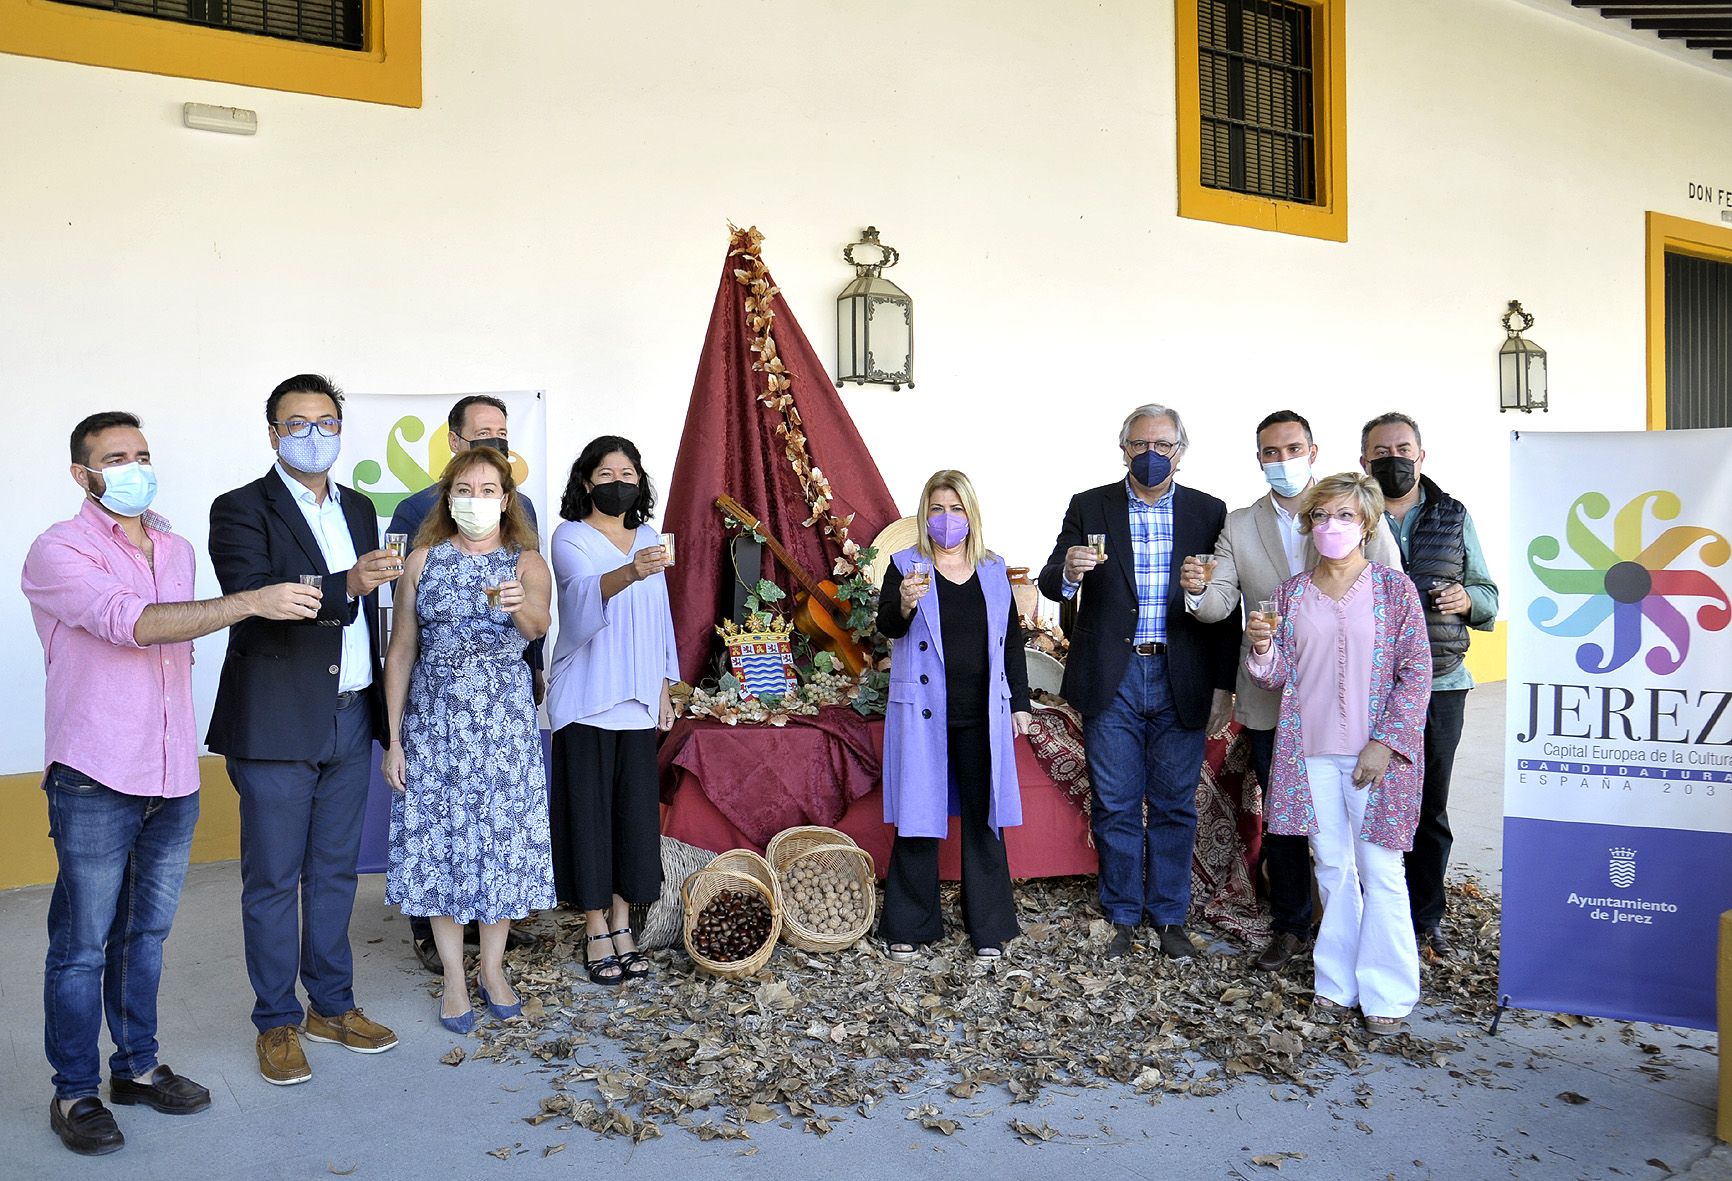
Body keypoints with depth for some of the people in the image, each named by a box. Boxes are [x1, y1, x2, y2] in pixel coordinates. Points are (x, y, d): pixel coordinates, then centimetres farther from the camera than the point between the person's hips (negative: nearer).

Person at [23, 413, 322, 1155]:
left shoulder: (177, 550, 12)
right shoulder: (59, 552, -9)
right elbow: (132, 622, -24)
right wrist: (250, 603, -32)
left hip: (173, 779, 6)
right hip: (96, 784, -6)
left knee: (145, 934, 16)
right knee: (83, 945, 5)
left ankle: (138, 1066, 29)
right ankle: (74, 1092, 18)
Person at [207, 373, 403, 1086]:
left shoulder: (359, 509, 13)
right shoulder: (242, 510, -7)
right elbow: (252, 600, -23)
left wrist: (381, 705, 13)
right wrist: (346, 585, -38)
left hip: (351, 719, 6)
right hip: (277, 725, -6)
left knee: (334, 870, 15)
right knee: (273, 880, 5)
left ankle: (331, 1006, 27)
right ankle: (276, 1023, 18)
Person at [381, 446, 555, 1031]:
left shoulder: (527, 562, -1)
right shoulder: (423, 560, 1)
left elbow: (540, 623, -22)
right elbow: (401, 652, 3)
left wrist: (520, 607, -46)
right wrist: (393, 738, 0)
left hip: (505, 720, 0)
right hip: (434, 719, 1)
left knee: (503, 839, 4)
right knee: (441, 842, 5)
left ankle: (493, 969, 22)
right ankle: (454, 978, 19)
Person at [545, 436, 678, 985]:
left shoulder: (648, 539, 11)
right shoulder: (570, 538, -6)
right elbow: (583, 592, -27)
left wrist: (665, 687, 13)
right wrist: (628, 574, -47)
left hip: (638, 699, 5)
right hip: (586, 699, -5)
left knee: (636, 810, 6)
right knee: (590, 809, -1)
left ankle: (621, 924, 18)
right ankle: (595, 930, 11)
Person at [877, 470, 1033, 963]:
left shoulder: (993, 571, 10)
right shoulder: (906, 565, 1)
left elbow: (1012, 640, 14)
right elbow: (887, 625, -12)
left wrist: (1019, 702, 10)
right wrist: (904, 604, -34)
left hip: (981, 714, 3)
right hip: (923, 713, -2)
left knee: (984, 817, 7)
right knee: (919, 816, 3)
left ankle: (988, 927, 18)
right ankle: (910, 925, 17)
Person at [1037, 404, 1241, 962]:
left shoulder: (1208, 512, 4)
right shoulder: (1089, 507, 2)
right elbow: (1051, 584, -3)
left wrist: (1224, 685, 0)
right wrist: (1066, 572, -27)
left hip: (1182, 681, 1)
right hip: (1112, 680, 0)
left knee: (1174, 805, 9)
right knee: (1115, 806, 7)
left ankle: (1169, 916, 23)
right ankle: (1122, 916, 21)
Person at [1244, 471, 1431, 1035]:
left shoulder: (1393, 587, -1)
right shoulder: (1292, 592, 8)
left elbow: (1416, 672, -4)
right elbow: (1281, 676, 9)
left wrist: (1384, 744, -11)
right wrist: (1263, 649, -13)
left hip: (1374, 753, -3)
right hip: (1311, 750, 3)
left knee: (1380, 871, 1)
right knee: (1331, 867, 11)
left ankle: (1386, 992, 13)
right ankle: (1338, 981, 23)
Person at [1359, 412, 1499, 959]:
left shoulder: (1453, 517, 10)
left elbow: (1489, 596, 13)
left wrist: (1466, 599, -8)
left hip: (1440, 686, 2)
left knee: (1430, 808, 9)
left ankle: (1426, 917, 23)